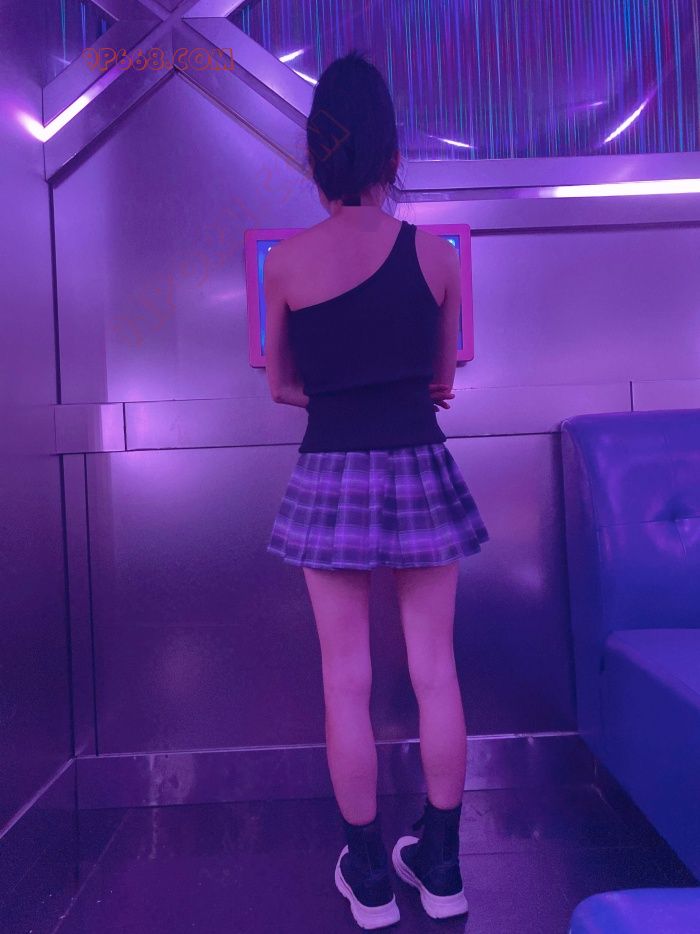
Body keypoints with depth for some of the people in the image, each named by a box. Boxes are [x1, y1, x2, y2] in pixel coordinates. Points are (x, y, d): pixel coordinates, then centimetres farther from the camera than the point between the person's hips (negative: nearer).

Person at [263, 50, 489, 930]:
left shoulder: (287, 260, -3)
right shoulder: (438, 252, 1)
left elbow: (281, 386, 9)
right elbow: (442, 379, 11)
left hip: (331, 478, -1)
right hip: (421, 469, 2)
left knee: (346, 681, 9)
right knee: (435, 671, 12)